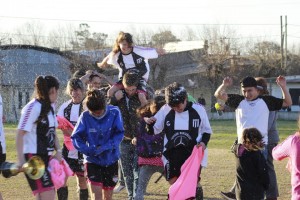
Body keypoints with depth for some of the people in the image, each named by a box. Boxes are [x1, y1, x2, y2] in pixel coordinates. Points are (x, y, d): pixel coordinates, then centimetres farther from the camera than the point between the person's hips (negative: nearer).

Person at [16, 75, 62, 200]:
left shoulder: (49, 108, 13)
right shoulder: (33, 107, -13)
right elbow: (20, 134, -16)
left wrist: (58, 151, 6)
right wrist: (21, 160, -22)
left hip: (46, 157, 9)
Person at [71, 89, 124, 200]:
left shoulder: (114, 113, -12)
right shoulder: (85, 116, -11)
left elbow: (119, 134, -11)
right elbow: (76, 138, -9)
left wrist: (105, 147, -25)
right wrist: (88, 149, -24)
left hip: (111, 159, 1)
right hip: (93, 161, -1)